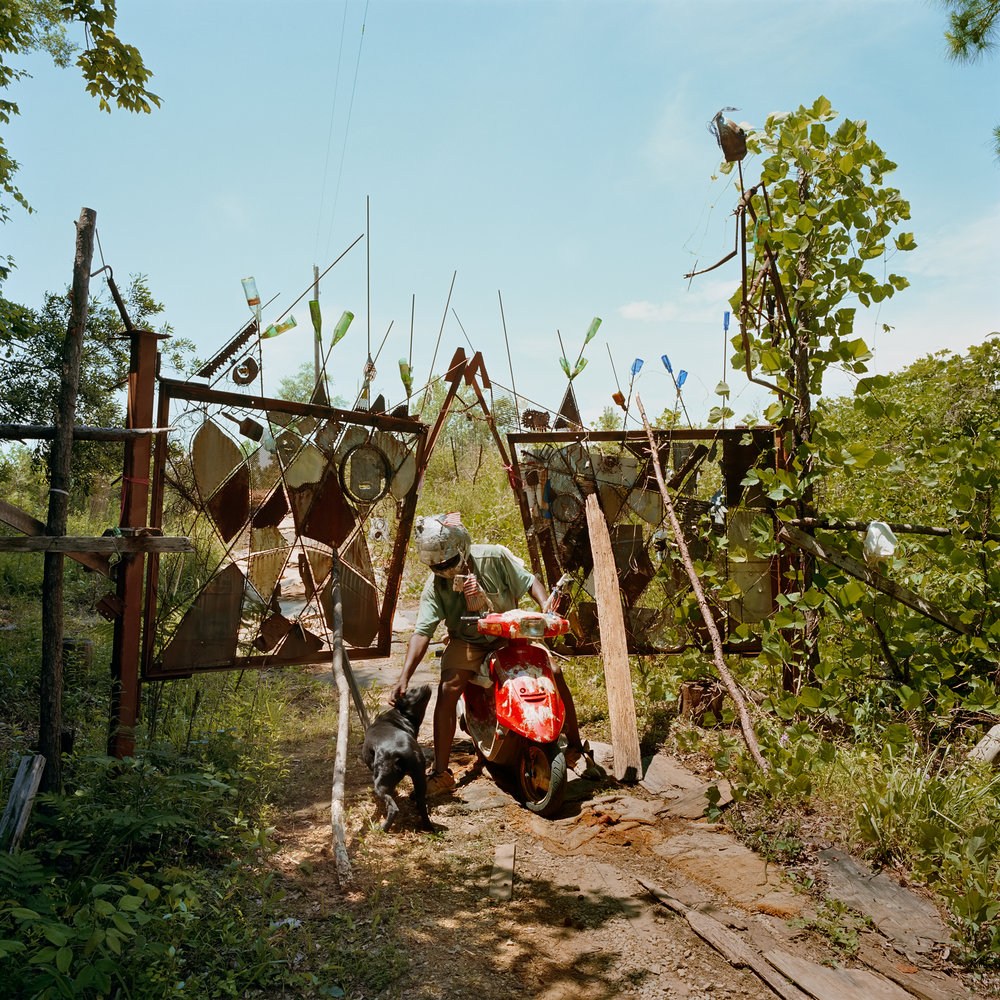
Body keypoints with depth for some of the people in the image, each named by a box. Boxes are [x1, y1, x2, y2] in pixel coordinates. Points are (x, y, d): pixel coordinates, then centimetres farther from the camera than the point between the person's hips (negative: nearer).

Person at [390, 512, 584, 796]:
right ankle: (441, 773, -14)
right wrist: (404, 677, -30)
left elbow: (529, 581, -5)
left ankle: (574, 744, 7)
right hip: (467, 642, 0)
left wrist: (547, 609, -23)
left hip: (510, 635, 0)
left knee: (554, 671, -16)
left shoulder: (494, 557, -17)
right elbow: (422, 631, -21)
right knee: (448, 689, -25)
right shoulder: (434, 586, -16)